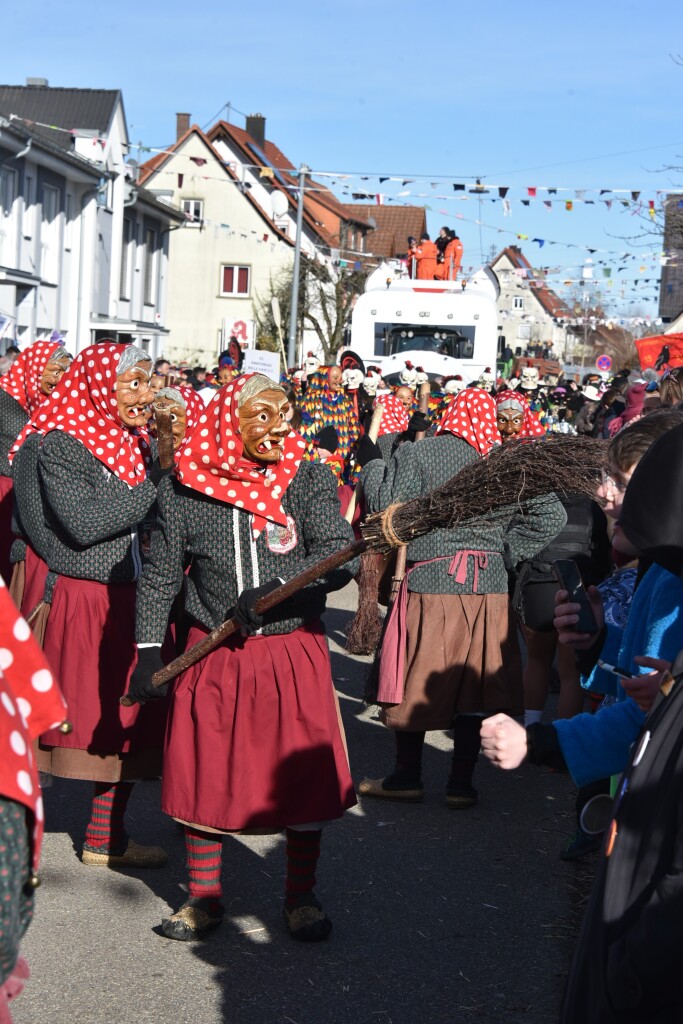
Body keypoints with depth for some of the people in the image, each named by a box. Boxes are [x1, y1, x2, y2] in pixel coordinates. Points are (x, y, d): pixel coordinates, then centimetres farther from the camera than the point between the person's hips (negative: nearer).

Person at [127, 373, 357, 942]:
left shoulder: (309, 480, -3)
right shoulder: (185, 490, -1)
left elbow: (341, 557, -14)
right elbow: (159, 577, 5)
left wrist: (274, 589, -24)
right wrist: (149, 652, 0)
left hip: (294, 652, 0)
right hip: (213, 655, 1)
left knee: (304, 776, 4)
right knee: (204, 774, 7)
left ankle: (301, 897, 23)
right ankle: (204, 897, 25)